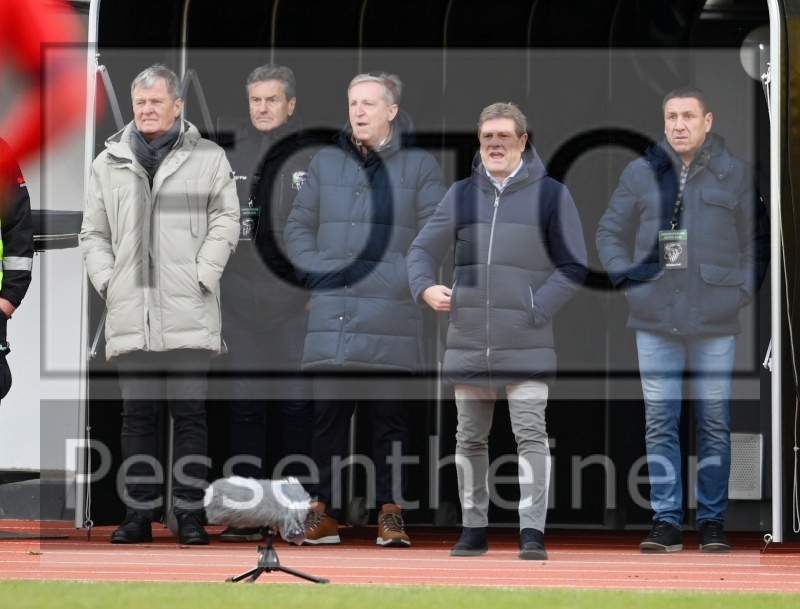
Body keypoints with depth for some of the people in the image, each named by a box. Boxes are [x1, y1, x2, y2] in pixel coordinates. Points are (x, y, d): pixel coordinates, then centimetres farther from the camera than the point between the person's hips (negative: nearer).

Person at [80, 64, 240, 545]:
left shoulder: (208, 158, 6)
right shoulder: (108, 163, 15)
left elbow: (225, 221, 2)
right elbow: (93, 232, 17)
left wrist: (202, 275, -8)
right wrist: (106, 280, 4)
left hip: (189, 314, -3)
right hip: (131, 314, 3)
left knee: (190, 414, -2)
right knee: (137, 415, 4)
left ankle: (191, 514, 2)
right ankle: (139, 513, 8)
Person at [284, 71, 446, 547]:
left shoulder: (420, 166, 5)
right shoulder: (326, 163, 14)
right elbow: (299, 226, 17)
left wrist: (403, 279, -9)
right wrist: (317, 273, 2)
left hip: (390, 320, -3)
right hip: (332, 318, 3)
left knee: (390, 417, 0)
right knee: (328, 414, 2)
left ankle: (391, 512, 4)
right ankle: (325, 511, 6)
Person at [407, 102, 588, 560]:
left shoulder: (551, 194, 1)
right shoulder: (462, 194, 11)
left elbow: (574, 266, 0)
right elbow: (424, 249, 16)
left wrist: (536, 309, -11)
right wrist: (426, 287, -5)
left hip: (527, 345, -4)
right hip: (468, 343, 4)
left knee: (531, 433, -10)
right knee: (470, 438, 10)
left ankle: (533, 532, -11)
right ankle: (474, 528, 19)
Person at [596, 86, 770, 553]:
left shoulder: (735, 174, 4)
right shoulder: (641, 173, 6)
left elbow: (759, 239, 11)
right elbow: (610, 233, 15)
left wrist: (744, 289, 0)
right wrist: (627, 280, 3)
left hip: (716, 322, -1)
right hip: (656, 322, 1)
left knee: (715, 422, 3)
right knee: (660, 422, 1)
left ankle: (713, 520, 9)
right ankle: (667, 520, 4)